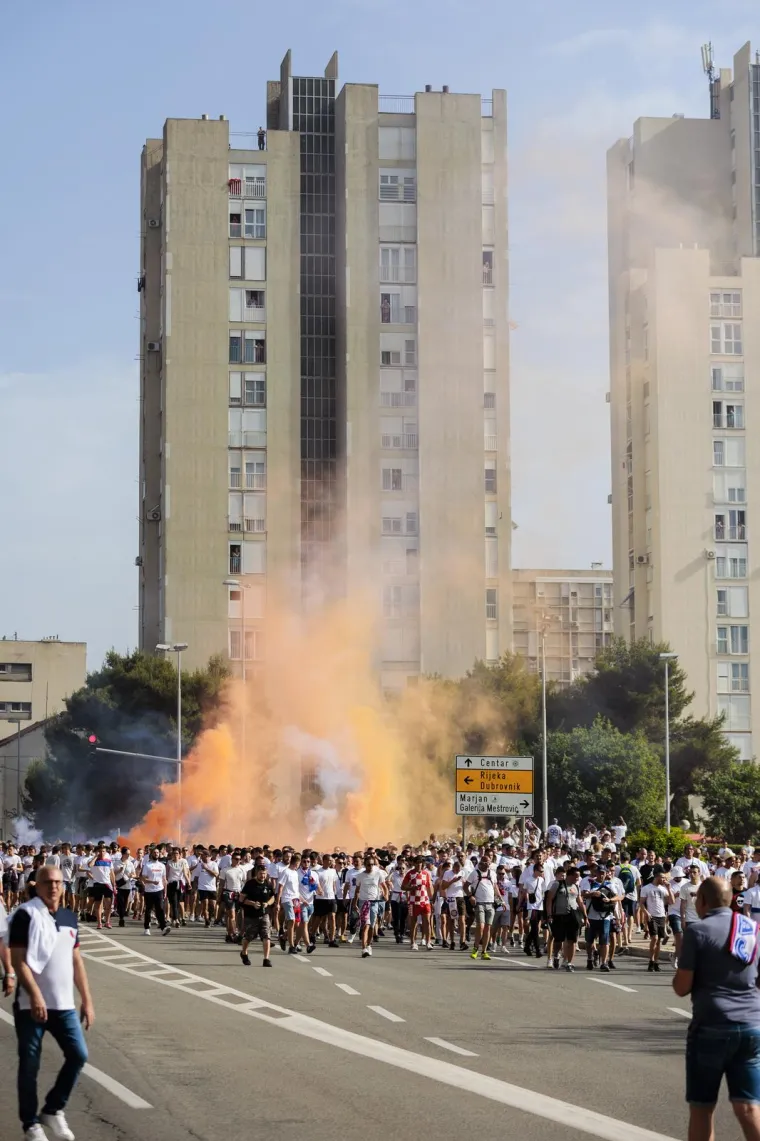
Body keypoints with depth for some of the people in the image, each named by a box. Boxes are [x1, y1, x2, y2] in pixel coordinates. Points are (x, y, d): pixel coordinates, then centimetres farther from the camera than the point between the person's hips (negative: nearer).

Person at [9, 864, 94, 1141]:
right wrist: (35, 996, -24)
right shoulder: (26, 915, -9)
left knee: (78, 1055, 1)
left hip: (64, 1004, 6)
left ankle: (53, 1110, 19)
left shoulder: (69, 917, 11)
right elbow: (18, 960, -15)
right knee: (29, 1065, 1)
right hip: (32, 1004, -6)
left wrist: (87, 1000, 14)